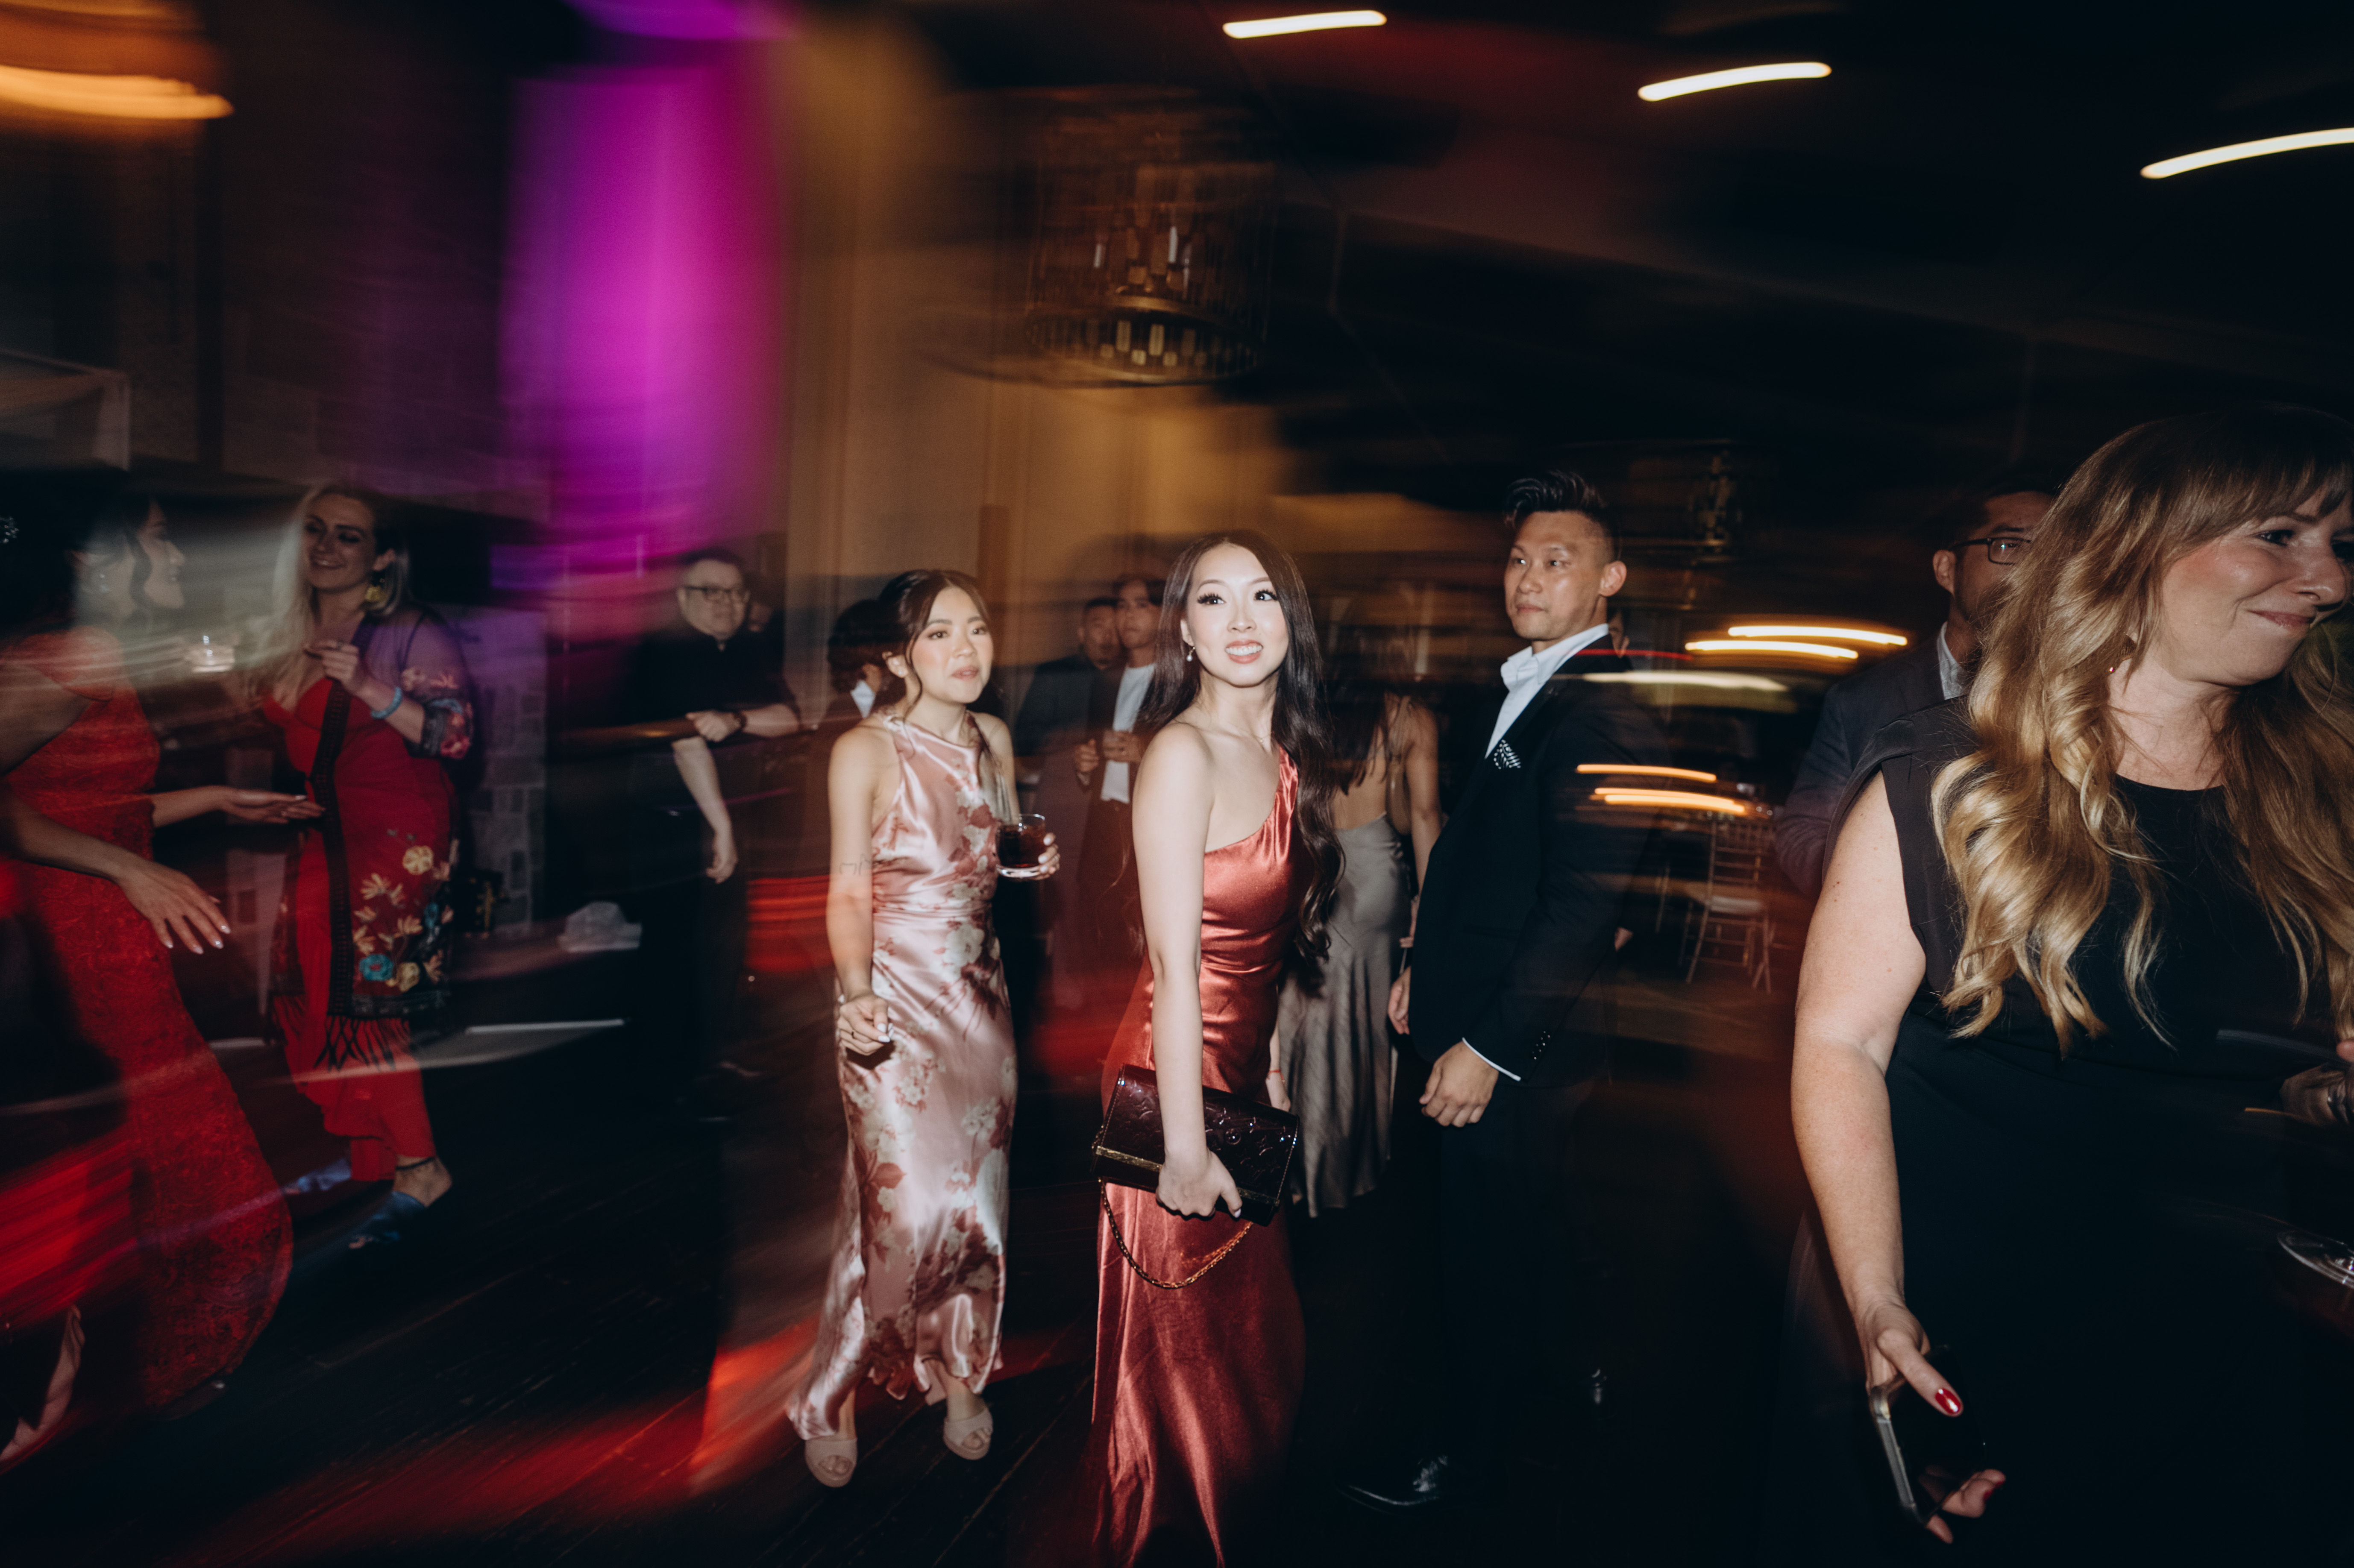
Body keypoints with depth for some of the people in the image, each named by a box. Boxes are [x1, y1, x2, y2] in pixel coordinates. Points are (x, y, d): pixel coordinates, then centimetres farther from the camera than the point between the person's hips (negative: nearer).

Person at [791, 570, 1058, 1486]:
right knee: (908, 1207, -8)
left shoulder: (996, 740, 6)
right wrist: (856, 992, -28)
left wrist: (1039, 863, -3)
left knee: (980, 1200, 9)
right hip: (895, 1003, -5)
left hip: (980, 992, 6)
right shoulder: (866, 752, -11)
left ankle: (960, 1382, 31)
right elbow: (848, 892, -12)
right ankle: (829, 1402, 16)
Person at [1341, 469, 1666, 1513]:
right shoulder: (1526, 689, 10)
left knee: (1493, 1238, 7)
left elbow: (1582, 905, -25)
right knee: (1530, 1220, 24)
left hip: (1521, 1035, -9)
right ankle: (1565, 1387, 44)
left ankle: (1473, 1444, 28)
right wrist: (1425, 965, 16)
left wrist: (1489, 1048, -23)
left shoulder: (1604, 713, -21)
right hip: (1475, 1012, 9)